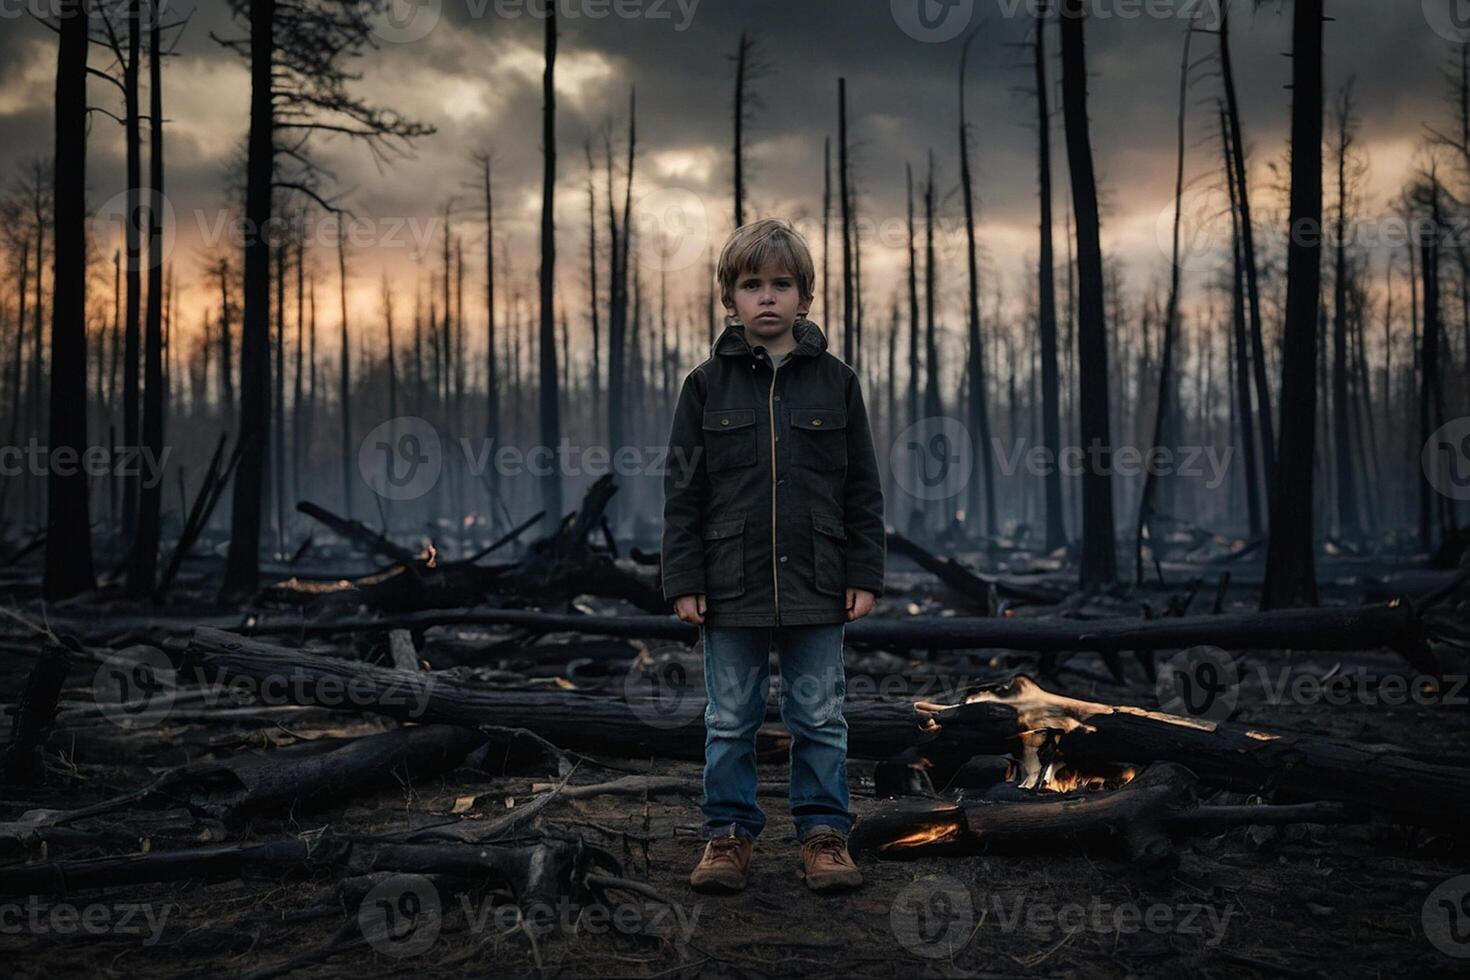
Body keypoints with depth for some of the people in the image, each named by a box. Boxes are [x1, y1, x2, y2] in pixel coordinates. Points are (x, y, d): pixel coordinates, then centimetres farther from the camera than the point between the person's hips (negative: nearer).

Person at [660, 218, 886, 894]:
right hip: (731, 585, 0)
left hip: (815, 585, 0)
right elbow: (683, 491, 2)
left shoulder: (834, 381, 3)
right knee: (730, 720, 9)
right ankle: (728, 832, 21)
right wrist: (684, 582, -3)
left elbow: (862, 489, 5)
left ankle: (824, 832, 20)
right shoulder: (707, 384, 1)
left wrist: (864, 577, 0)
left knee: (819, 717, 8)